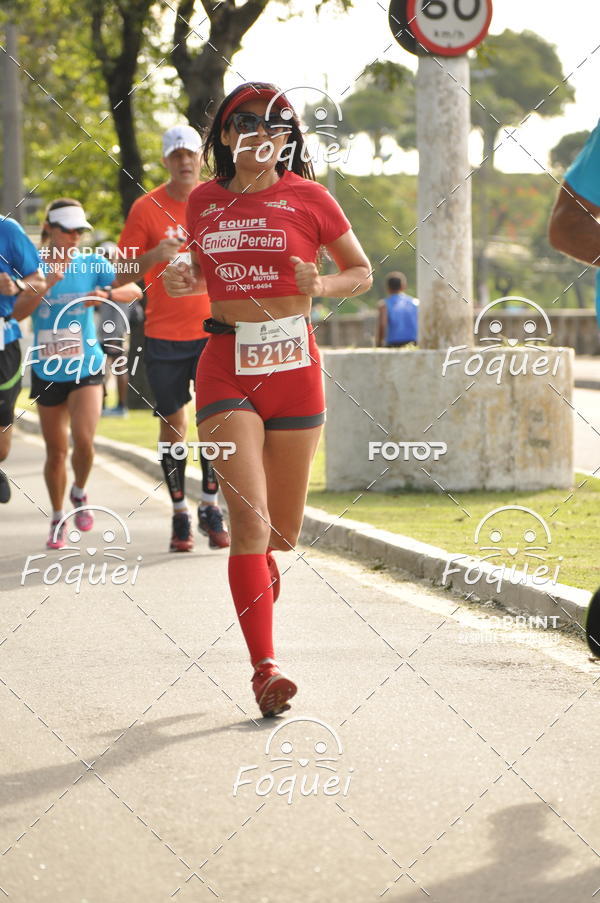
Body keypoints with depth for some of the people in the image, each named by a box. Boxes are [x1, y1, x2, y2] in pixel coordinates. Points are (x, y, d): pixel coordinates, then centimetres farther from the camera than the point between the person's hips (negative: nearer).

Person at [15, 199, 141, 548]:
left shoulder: (92, 265, -1)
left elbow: (134, 290, -10)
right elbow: (19, 312, -15)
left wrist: (106, 293, -29)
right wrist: (48, 283, -28)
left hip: (86, 367, -1)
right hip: (47, 371, 1)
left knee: (83, 440, -19)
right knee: (56, 451, 7)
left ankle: (80, 493, 12)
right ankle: (58, 518, 26)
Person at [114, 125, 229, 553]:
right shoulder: (146, 209, -1)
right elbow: (122, 275, 0)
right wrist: (155, 256, -18)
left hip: (213, 329, 1)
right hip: (164, 335, -1)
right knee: (173, 423, 3)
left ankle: (210, 507, 1)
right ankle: (180, 513, 11)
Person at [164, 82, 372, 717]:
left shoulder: (306, 197, 1)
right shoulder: (204, 201, 8)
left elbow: (361, 272, 9)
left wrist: (319, 285, -11)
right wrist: (185, 281, 1)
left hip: (293, 364, 0)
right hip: (225, 365, 0)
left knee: (282, 532, 8)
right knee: (249, 517, -15)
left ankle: (259, 569, 46)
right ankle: (264, 668, -14)